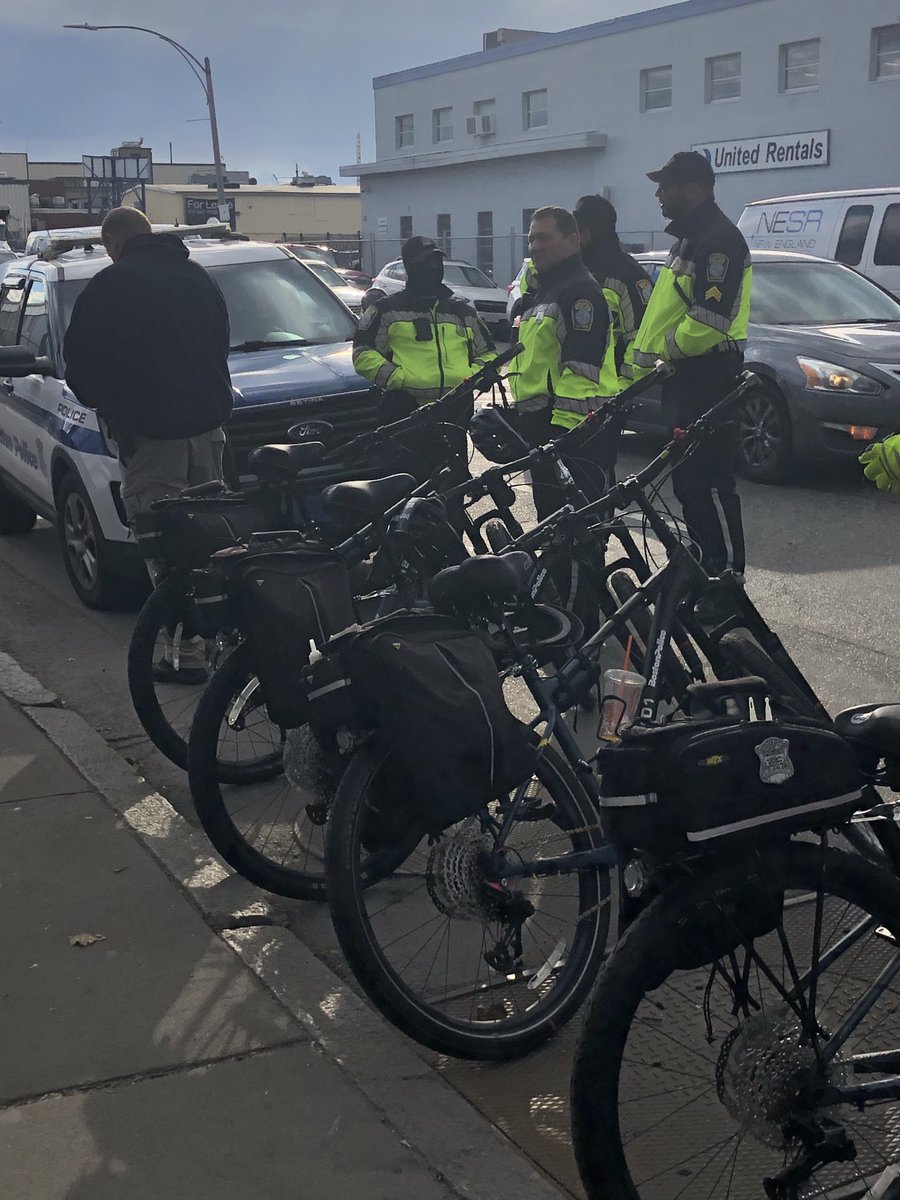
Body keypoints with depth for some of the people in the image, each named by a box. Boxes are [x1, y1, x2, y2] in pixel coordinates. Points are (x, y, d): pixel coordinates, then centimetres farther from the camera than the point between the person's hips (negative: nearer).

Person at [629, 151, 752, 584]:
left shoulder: (718, 239, -15)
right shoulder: (689, 237, 19)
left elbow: (709, 320, -25)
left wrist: (663, 348, -13)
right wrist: (641, 356, 18)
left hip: (707, 378, -11)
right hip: (684, 378, 11)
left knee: (708, 481, -9)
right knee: (688, 478, 16)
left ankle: (725, 571, -4)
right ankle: (704, 563, 26)